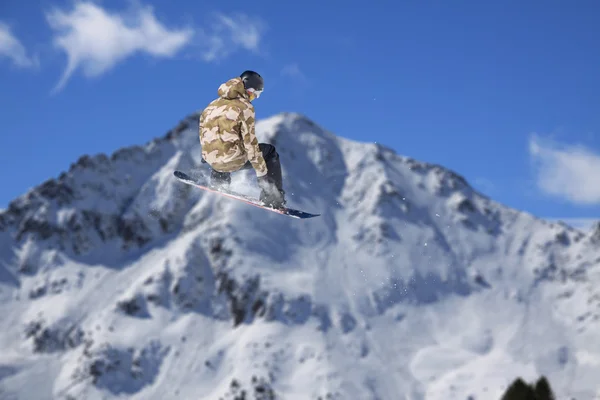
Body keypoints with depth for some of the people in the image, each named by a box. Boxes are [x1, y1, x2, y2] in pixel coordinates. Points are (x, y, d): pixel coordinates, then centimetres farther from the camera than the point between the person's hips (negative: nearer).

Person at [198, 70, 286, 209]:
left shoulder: (214, 104, 11)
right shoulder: (245, 107, -7)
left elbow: (203, 125, 23)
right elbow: (250, 142, -9)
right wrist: (261, 173, -5)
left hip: (211, 160, 6)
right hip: (232, 160, -6)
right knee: (270, 152, 17)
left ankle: (219, 183, 26)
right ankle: (274, 197, 8)